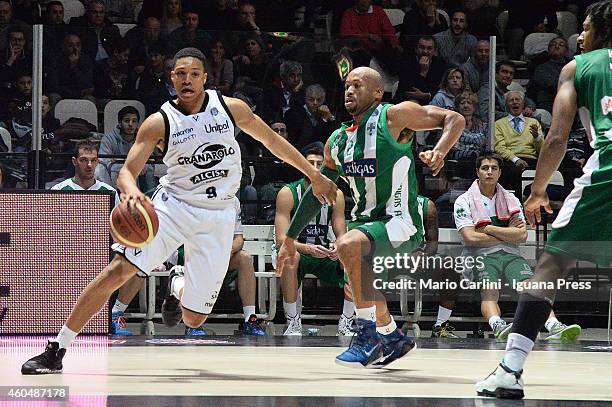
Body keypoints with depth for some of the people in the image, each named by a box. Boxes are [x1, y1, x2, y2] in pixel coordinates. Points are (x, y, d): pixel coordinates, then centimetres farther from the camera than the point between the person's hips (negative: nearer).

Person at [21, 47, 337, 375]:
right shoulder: (159, 123, -9)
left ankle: (179, 288, 41)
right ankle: (56, 350, -19)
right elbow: (127, 171, -15)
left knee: (193, 319, 1)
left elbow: (272, 139, 11)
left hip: (217, 217, 1)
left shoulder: (231, 108, -3)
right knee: (119, 269, -23)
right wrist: (130, 190, -40)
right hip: (174, 205, -1)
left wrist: (314, 175, 16)